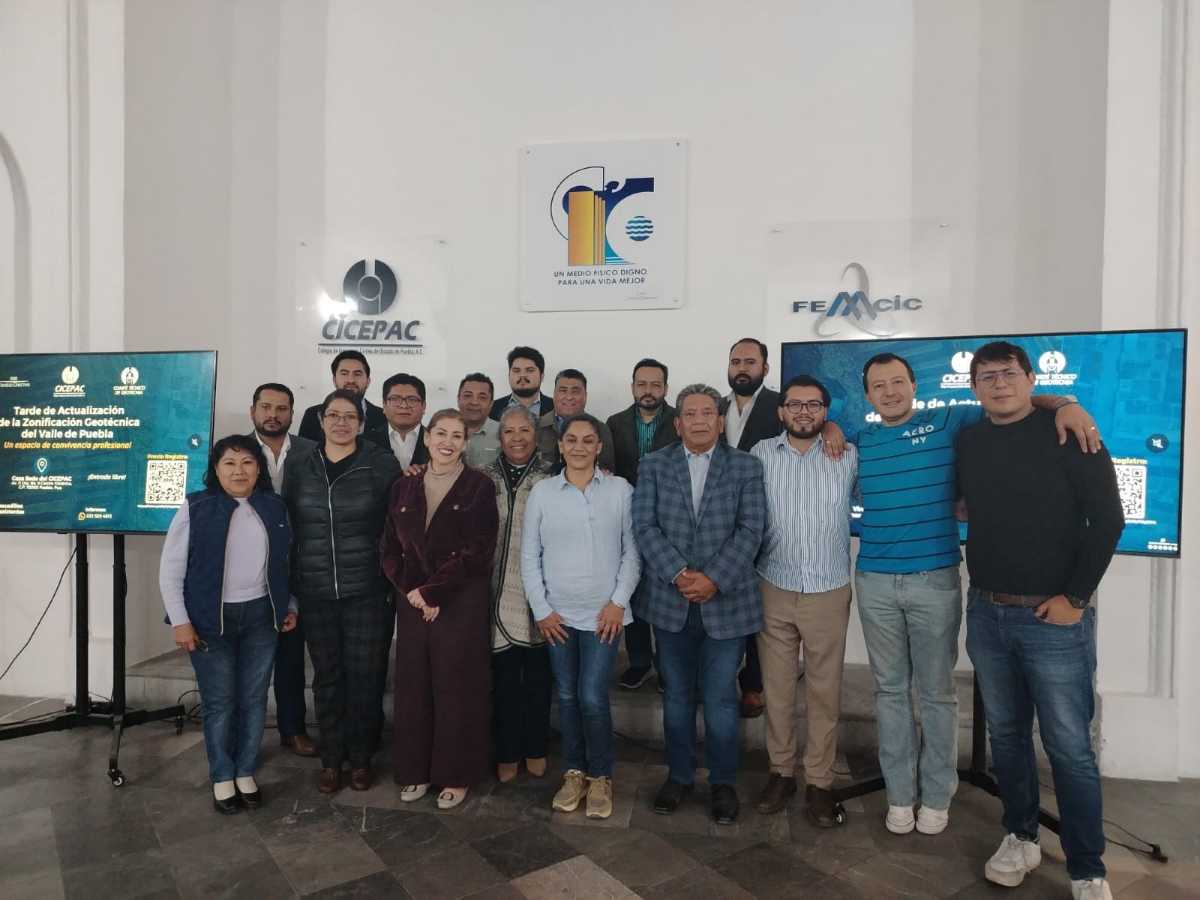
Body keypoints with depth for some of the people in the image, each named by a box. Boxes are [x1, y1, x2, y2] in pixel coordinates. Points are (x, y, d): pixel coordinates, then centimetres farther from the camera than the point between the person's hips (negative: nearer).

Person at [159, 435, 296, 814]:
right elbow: (170, 570, -5)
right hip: (211, 620, -3)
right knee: (219, 703, 7)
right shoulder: (195, 509, -8)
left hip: (261, 617, 3)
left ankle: (246, 773, 28)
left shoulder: (274, 508, 3)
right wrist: (180, 621, -9)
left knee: (254, 701, 10)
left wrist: (288, 606, 10)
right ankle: (222, 778, 25)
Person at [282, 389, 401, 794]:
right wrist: (290, 585, 8)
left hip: (368, 592, -2)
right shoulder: (297, 466, 5)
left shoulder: (382, 464, -4)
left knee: (365, 675, 6)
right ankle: (331, 758, 28)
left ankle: (361, 757, 25)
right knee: (327, 676, 12)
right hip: (315, 593, 2)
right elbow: (287, 524, 11)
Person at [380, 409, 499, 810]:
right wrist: (410, 591, -8)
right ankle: (417, 770, 26)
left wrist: (431, 591, -13)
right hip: (413, 601, 4)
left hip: (462, 603, -4)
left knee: (457, 687, 4)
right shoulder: (404, 487, 8)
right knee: (412, 685, 9)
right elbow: (389, 548, 7)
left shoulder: (479, 486, -5)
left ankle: (457, 775, 20)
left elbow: (477, 552, -11)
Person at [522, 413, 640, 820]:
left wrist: (618, 601, -8)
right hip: (558, 615, 2)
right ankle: (574, 772, 31)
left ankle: (600, 776, 21)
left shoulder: (620, 490, -3)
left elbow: (632, 551, -1)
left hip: (604, 614, -2)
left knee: (592, 698, -2)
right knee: (567, 696, 12)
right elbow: (529, 556, 1)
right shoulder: (542, 492, -1)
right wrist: (541, 609, -2)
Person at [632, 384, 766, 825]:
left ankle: (723, 782, 27)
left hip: (725, 602, -1)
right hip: (670, 601, 2)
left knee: (721, 699, 7)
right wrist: (678, 574, -17)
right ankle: (678, 775, 33)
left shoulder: (746, 466, 1)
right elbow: (644, 526, -5)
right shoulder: (653, 465, 4)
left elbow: (751, 529, -7)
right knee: (677, 695, 15)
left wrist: (713, 580, -16)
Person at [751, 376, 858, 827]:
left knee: (824, 691, 10)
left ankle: (820, 782, 25)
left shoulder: (848, 456, -2)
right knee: (777, 688, 12)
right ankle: (781, 772, 29)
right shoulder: (761, 453, -2)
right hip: (773, 591, 0)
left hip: (829, 593, 0)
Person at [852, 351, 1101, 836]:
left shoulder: (948, 422, 0)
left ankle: (936, 797, 24)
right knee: (890, 689, 12)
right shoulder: (859, 440, 8)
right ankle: (899, 794, 25)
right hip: (875, 583, 3)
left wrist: (1064, 403, -17)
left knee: (936, 691, 9)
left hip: (935, 580, -2)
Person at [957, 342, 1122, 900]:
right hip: (986, 614, 4)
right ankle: (1021, 837, 33)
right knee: (1006, 736, 15)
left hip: (1054, 618, -4)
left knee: (1069, 749, 3)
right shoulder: (966, 442, 5)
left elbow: (1108, 519, -9)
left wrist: (1075, 597, -12)